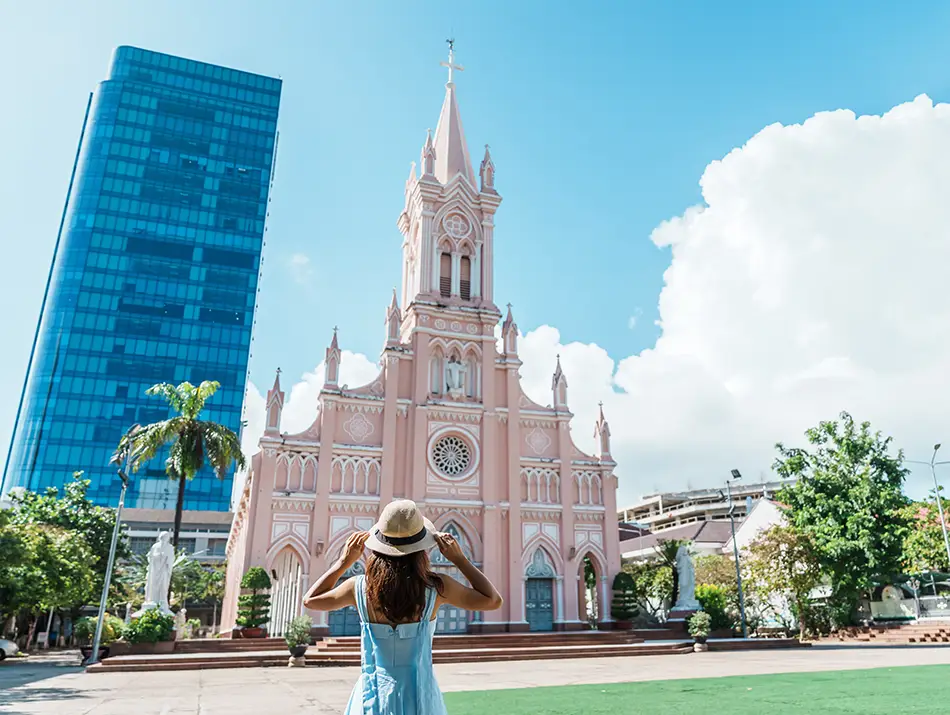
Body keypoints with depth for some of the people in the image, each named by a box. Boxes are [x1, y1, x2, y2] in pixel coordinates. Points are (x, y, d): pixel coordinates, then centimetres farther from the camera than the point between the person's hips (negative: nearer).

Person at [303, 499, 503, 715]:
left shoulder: (359, 587, -10)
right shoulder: (435, 587, -14)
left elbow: (310, 601, 9)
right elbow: (493, 600, -1)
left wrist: (344, 562, 9)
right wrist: (459, 559, -1)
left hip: (373, 696, 1)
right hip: (419, 696, -1)